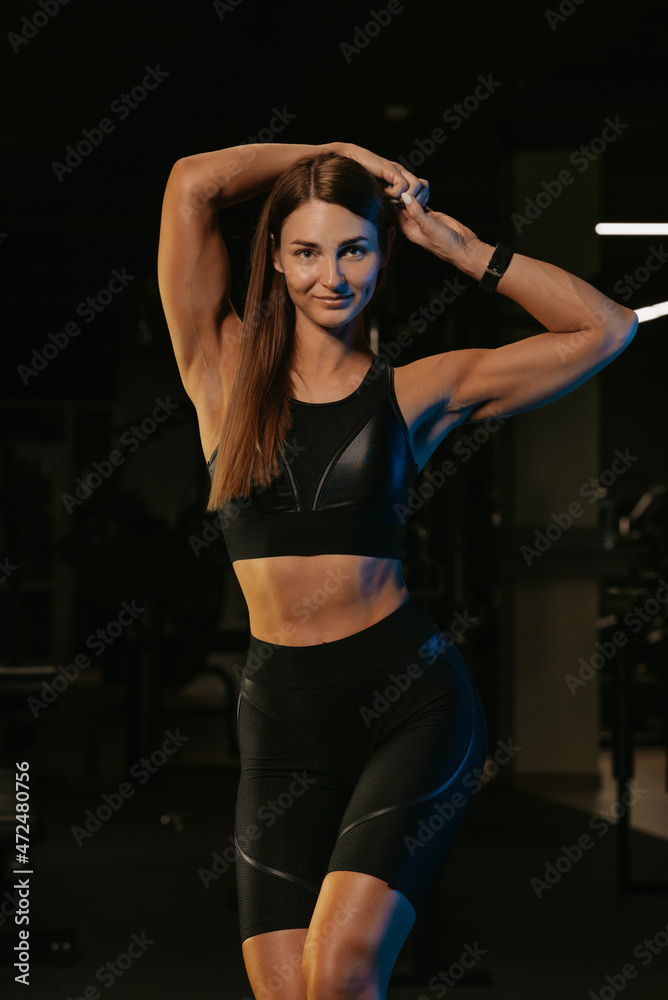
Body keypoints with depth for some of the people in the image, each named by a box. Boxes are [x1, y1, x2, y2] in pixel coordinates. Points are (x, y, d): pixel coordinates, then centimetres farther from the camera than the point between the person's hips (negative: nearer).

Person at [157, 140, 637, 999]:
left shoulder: (418, 392, 6)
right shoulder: (223, 370, 7)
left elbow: (606, 329, 8)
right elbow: (191, 183, -1)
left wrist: (456, 245, 6)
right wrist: (337, 155, 8)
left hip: (411, 702, -2)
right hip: (282, 721, 2)